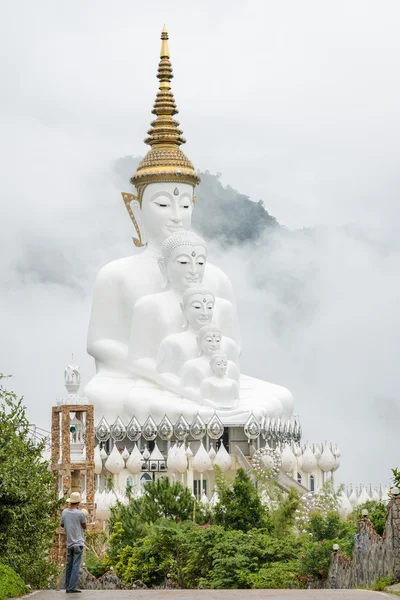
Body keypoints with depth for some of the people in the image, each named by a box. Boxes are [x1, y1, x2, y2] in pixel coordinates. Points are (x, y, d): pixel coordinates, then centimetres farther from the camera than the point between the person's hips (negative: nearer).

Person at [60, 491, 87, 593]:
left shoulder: (65, 512, 3)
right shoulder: (80, 513, -12)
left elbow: (62, 524, 18)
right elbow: (84, 526, 1)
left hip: (69, 544, 5)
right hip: (78, 543, -5)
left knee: (69, 565, 13)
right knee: (76, 566, -5)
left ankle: (67, 587, 14)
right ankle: (72, 588, -10)